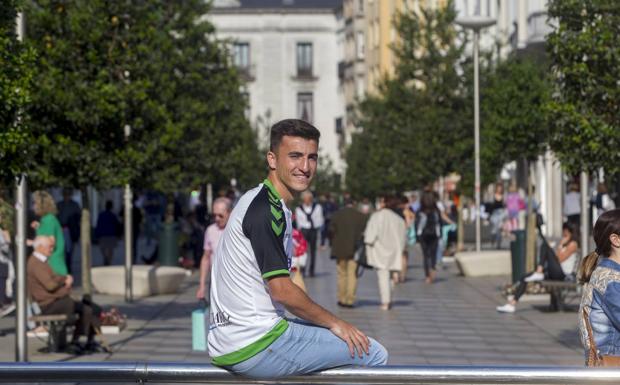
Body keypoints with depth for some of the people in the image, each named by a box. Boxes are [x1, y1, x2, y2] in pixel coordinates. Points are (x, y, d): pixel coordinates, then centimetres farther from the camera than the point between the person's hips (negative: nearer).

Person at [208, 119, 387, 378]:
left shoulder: (256, 201, 15)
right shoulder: (267, 210, -17)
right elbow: (281, 290, -20)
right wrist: (335, 323, -7)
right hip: (254, 346, -11)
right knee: (374, 355, -6)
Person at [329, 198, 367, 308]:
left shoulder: (337, 215, 1)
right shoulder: (361, 216, 1)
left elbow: (331, 231, -3)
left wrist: (333, 244, 8)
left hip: (340, 249, 0)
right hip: (355, 249, 0)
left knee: (342, 274, 11)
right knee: (352, 275, 3)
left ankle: (342, 299, 12)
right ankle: (350, 300, -2)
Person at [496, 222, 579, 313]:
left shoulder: (573, 244, 0)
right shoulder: (565, 243, 27)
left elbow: (560, 259, -11)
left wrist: (560, 246, -5)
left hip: (561, 274, -9)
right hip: (554, 273, 9)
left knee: (545, 246, -20)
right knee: (524, 279, -2)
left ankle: (538, 273, -25)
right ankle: (512, 304, -9)